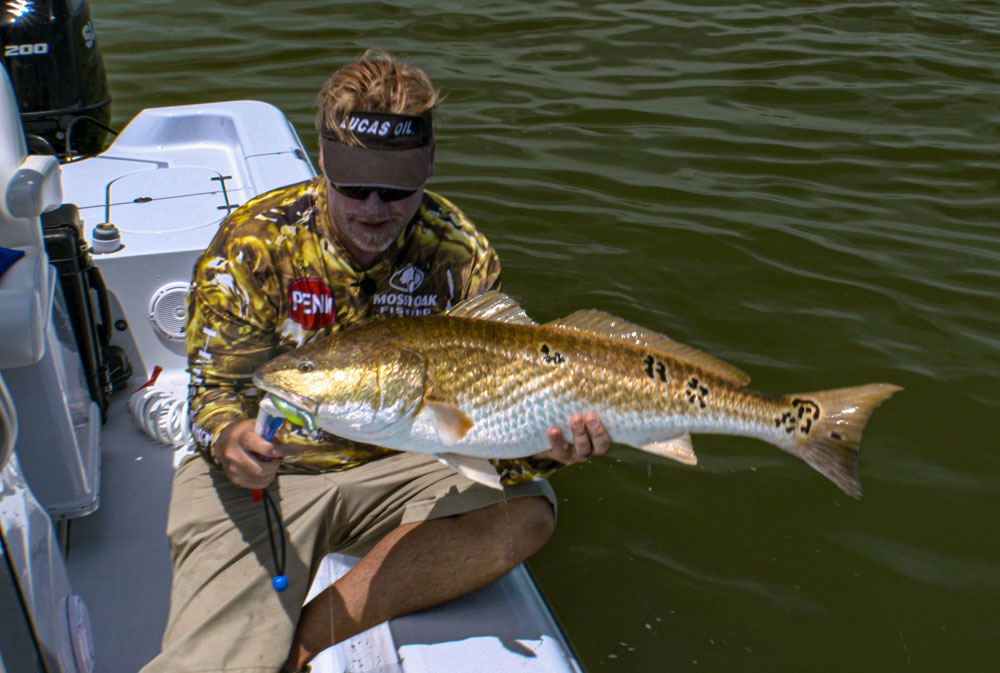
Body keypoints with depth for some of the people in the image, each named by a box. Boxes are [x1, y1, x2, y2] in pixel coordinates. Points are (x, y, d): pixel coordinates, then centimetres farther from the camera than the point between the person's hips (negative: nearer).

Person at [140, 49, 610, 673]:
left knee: (525, 513, -26)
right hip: (264, 465, -2)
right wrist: (230, 438, -32)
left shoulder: (460, 253, -8)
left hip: (397, 461, 3)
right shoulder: (256, 240, -12)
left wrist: (540, 449, -30)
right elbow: (216, 386, -7)